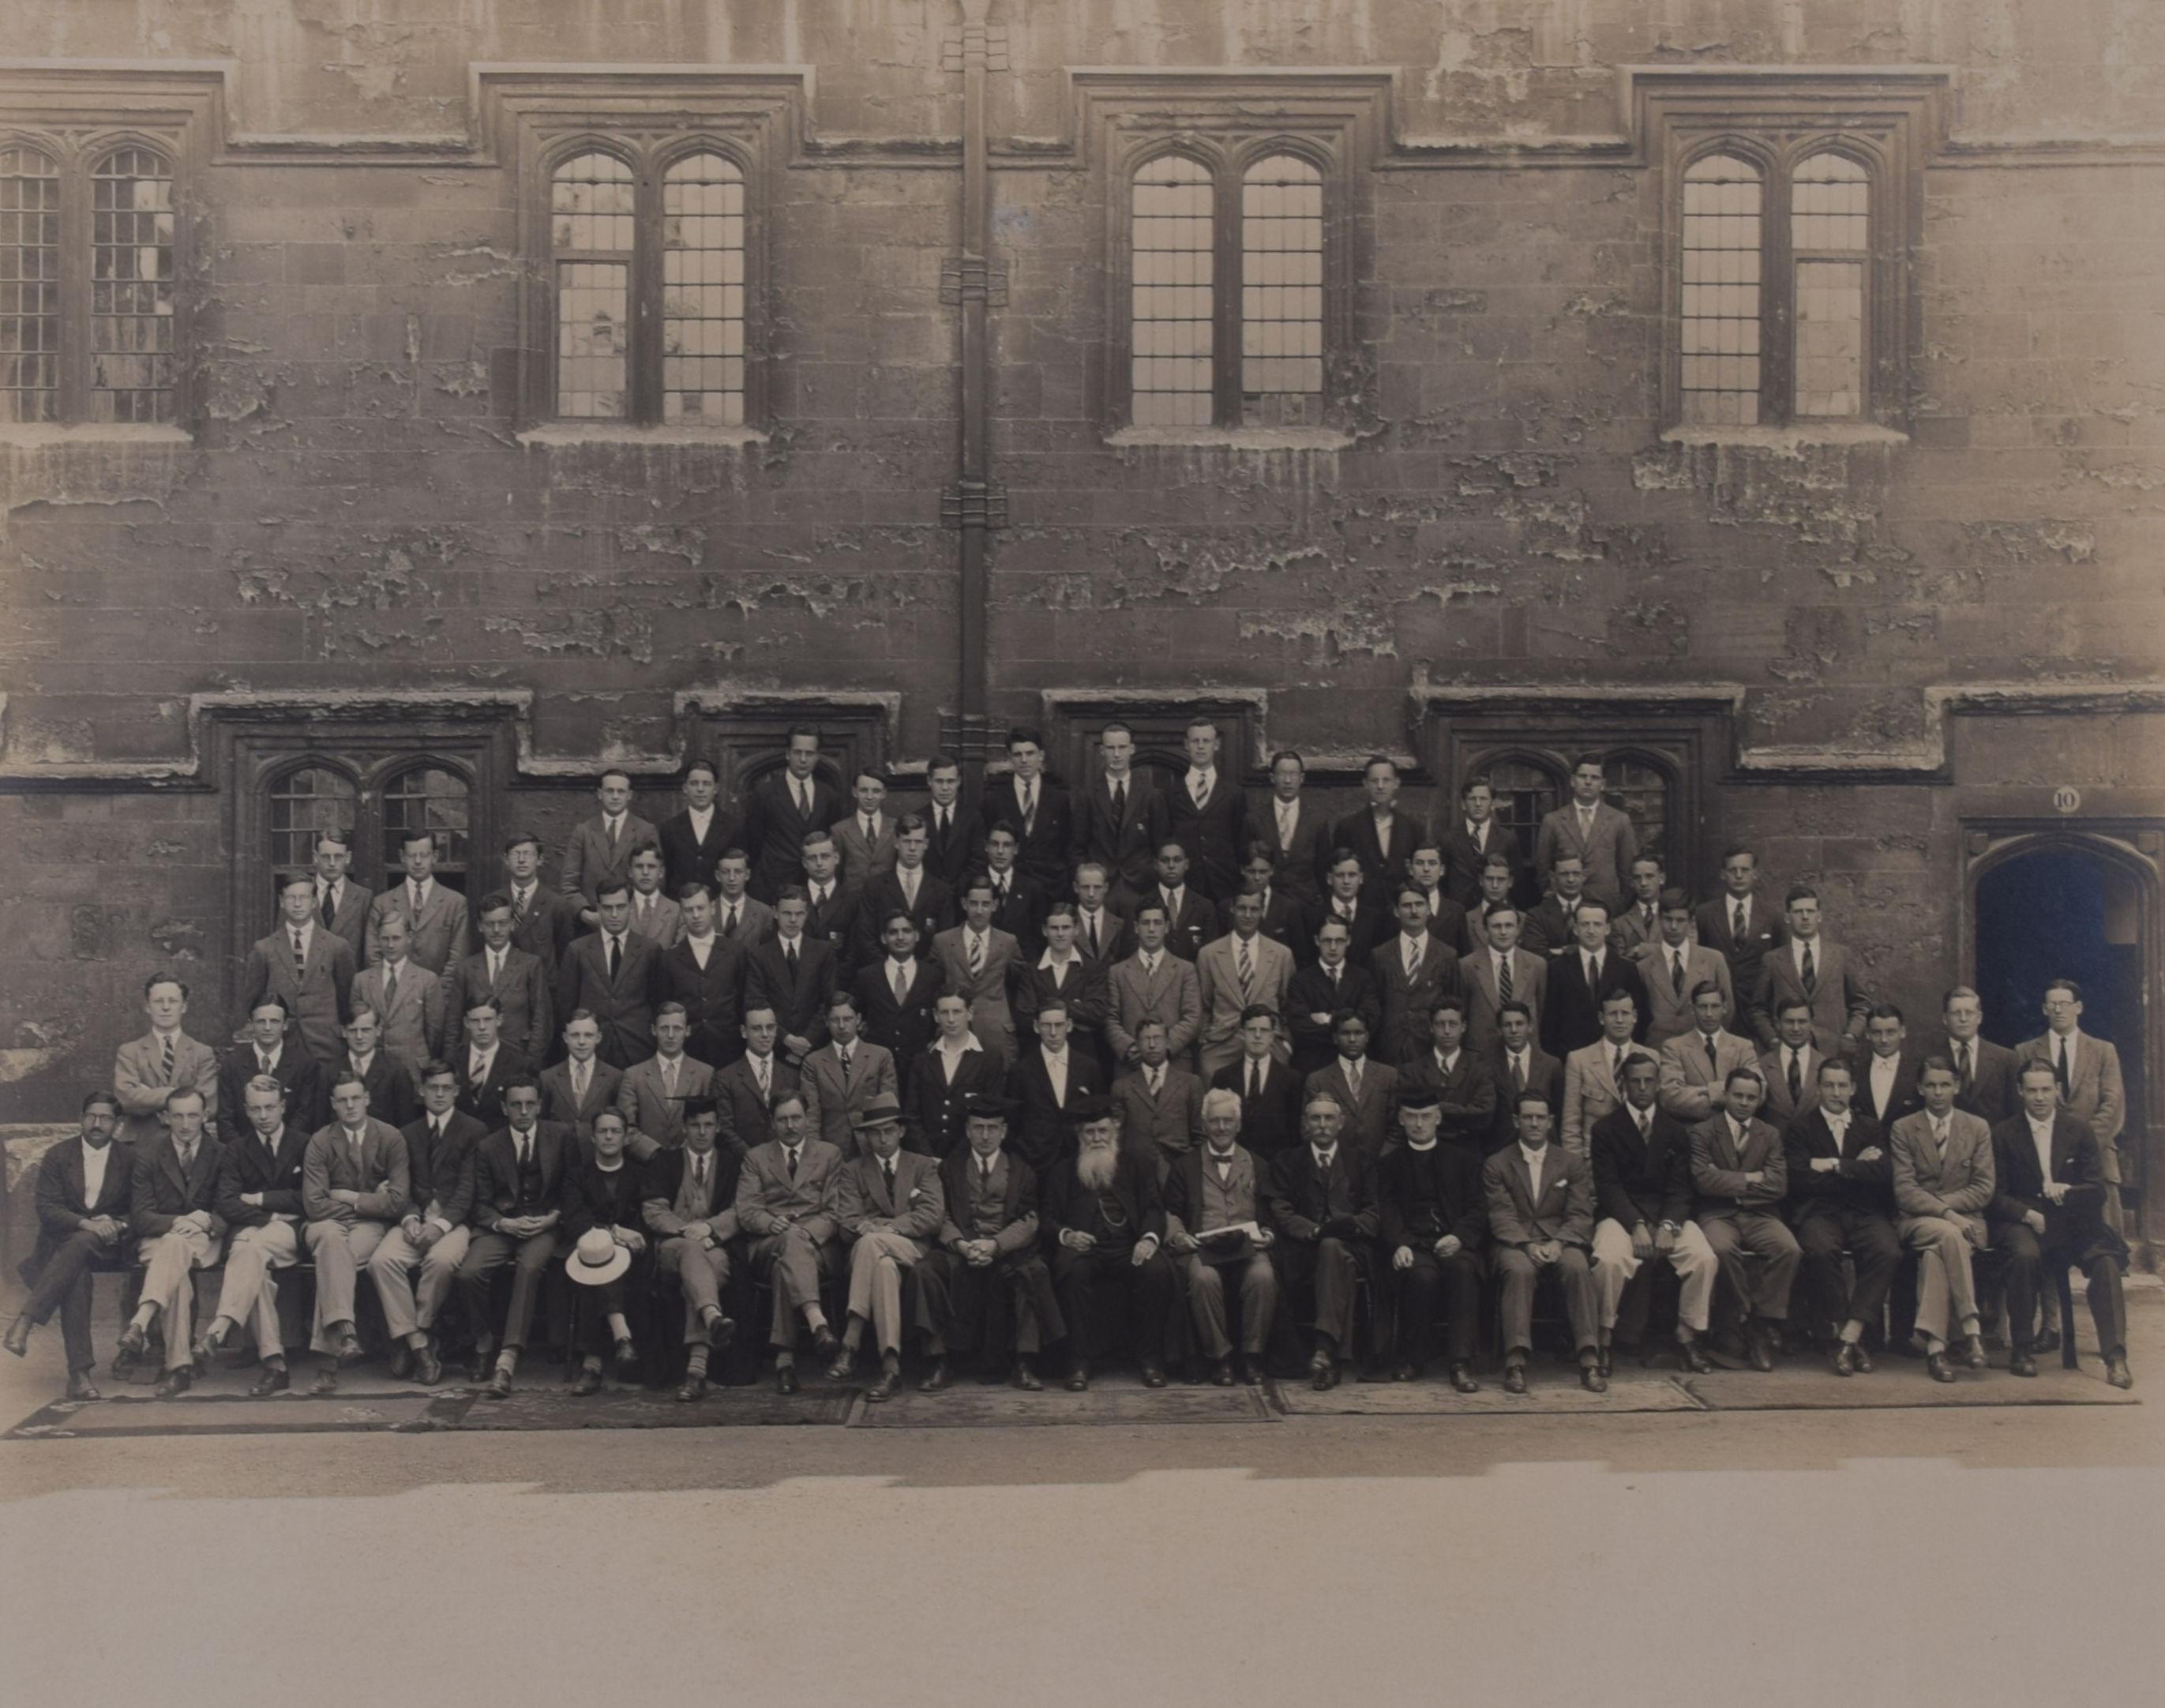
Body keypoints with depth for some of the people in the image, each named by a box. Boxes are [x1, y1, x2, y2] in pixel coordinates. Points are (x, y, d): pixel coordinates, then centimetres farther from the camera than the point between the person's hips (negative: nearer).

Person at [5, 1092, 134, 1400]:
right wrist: (86, 1223, -22)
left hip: (106, 1247, 0)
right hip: (60, 1244, 0)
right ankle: (80, 1373, -41)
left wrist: (117, 1225, -15)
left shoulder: (129, 1159, 8)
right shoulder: (57, 1156, 6)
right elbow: (47, 1209, -5)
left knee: (81, 1243, -37)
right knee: (77, 1274, -35)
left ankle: (25, 1320, -39)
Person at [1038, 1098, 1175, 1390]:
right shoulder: (1062, 1171, 20)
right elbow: (1046, 1218, 11)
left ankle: (1150, 1359, -18)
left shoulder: (1138, 1164, 20)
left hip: (1130, 1248, 1)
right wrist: (1065, 1235, -13)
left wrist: (1149, 1238, -15)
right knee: (1071, 1270, -36)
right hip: (1083, 1248, 0)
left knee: (1158, 1270, -32)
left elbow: (1154, 1209, 8)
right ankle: (1080, 1362, -26)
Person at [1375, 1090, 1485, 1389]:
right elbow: (1387, 1211, 5)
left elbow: (1478, 1208, 9)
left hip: (1455, 1244, 1)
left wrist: (1459, 1237, -13)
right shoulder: (1390, 1163, 19)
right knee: (1423, 1275, -34)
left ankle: (1462, 1362, -34)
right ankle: (1414, 1358, -16)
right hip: (1413, 1247, 0)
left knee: (1464, 1269, -34)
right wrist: (1399, 1245, -16)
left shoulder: (1463, 1159, 21)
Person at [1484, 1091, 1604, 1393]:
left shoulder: (1572, 1164, 14)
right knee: (1520, 1270, -35)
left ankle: (1589, 1360, -31)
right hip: (1514, 1243, -1)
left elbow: (1581, 1215, 4)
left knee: (1578, 1268, -32)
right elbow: (1501, 1217, -2)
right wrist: (1528, 1245, -21)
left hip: (1559, 1241, 2)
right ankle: (1516, 1362, -37)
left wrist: (1558, 1243, -17)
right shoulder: (1496, 1165, 9)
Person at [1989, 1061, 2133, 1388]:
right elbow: (1996, 1195, 1)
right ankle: (2022, 1349, -19)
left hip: (2071, 1223, 2)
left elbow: (2097, 1189, 6)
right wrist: (2028, 1214, -17)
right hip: (2021, 1222, -2)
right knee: (2025, 1255, -35)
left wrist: (2067, 1192, -15)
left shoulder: (2078, 1130, 11)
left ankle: (2115, 1358, -25)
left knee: (2106, 1261, -28)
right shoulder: (2004, 1134, 6)